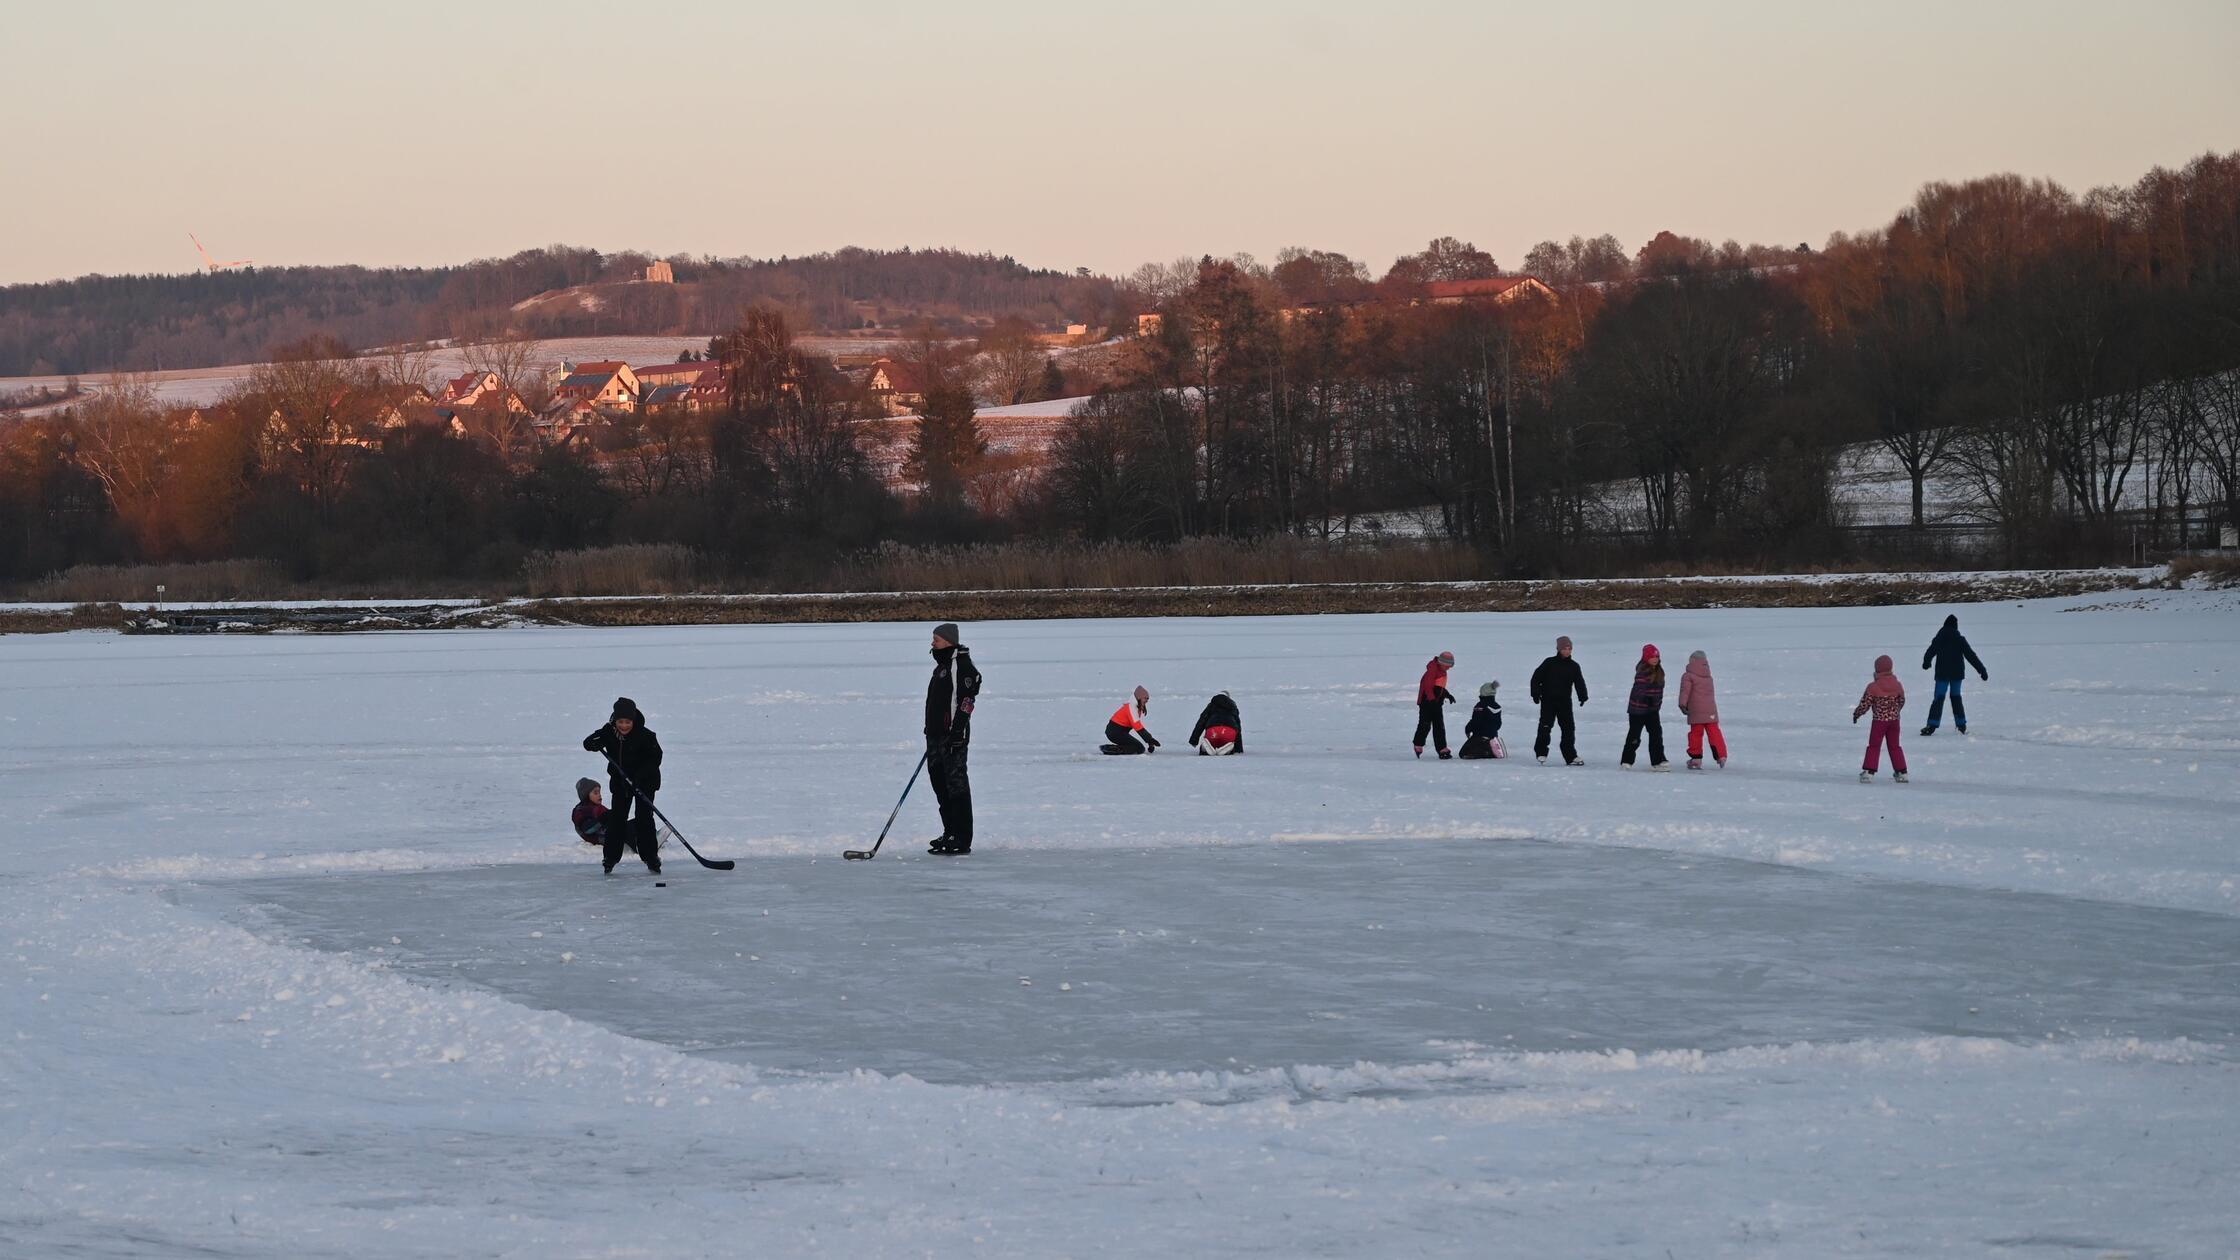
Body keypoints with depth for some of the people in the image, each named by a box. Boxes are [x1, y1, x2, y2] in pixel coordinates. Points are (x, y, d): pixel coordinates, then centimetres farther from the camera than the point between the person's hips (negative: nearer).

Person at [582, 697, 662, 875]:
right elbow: (588, 743, -6)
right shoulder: (609, 732, -11)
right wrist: (596, 743, -31)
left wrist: (640, 776, -29)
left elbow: (655, 757, -19)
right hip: (620, 781, 3)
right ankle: (611, 857, 8)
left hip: (645, 782, -3)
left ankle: (651, 857, 2)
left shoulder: (645, 735, -21)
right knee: (617, 818, 1)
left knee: (644, 818, -6)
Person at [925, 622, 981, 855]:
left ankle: (962, 841, -10)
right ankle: (950, 834, 23)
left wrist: (957, 731, -24)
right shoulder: (942, 665, 20)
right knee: (939, 782, 14)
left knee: (956, 783, -10)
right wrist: (930, 732, 25)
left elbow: (966, 700, -20)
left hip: (954, 734, -11)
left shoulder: (962, 665, -12)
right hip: (937, 735, 11)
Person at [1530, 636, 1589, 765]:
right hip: (1548, 700, -2)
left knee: (1568, 728, 1)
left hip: (1565, 702, 2)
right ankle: (1541, 753, 7)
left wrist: (1583, 696, -13)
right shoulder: (1549, 663, -1)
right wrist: (1536, 693, -6)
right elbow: (1536, 677, 1)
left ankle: (1571, 756, 7)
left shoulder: (1573, 666, 5)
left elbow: (1579, 682, 3)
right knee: (1545, 727, -4)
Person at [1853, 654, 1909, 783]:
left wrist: (1856, 714, 10)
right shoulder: (1898, 685, -2)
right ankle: (1901, 772, 16)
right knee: (1894, 746, 14)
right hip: (1894, 720, 4)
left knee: (1874, 746, 3)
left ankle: (1868, 772, -4)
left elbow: (1864, 704, -8)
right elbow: (1901, 702, 11)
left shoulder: (1872, 687, -14)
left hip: (1879, 721, -4)